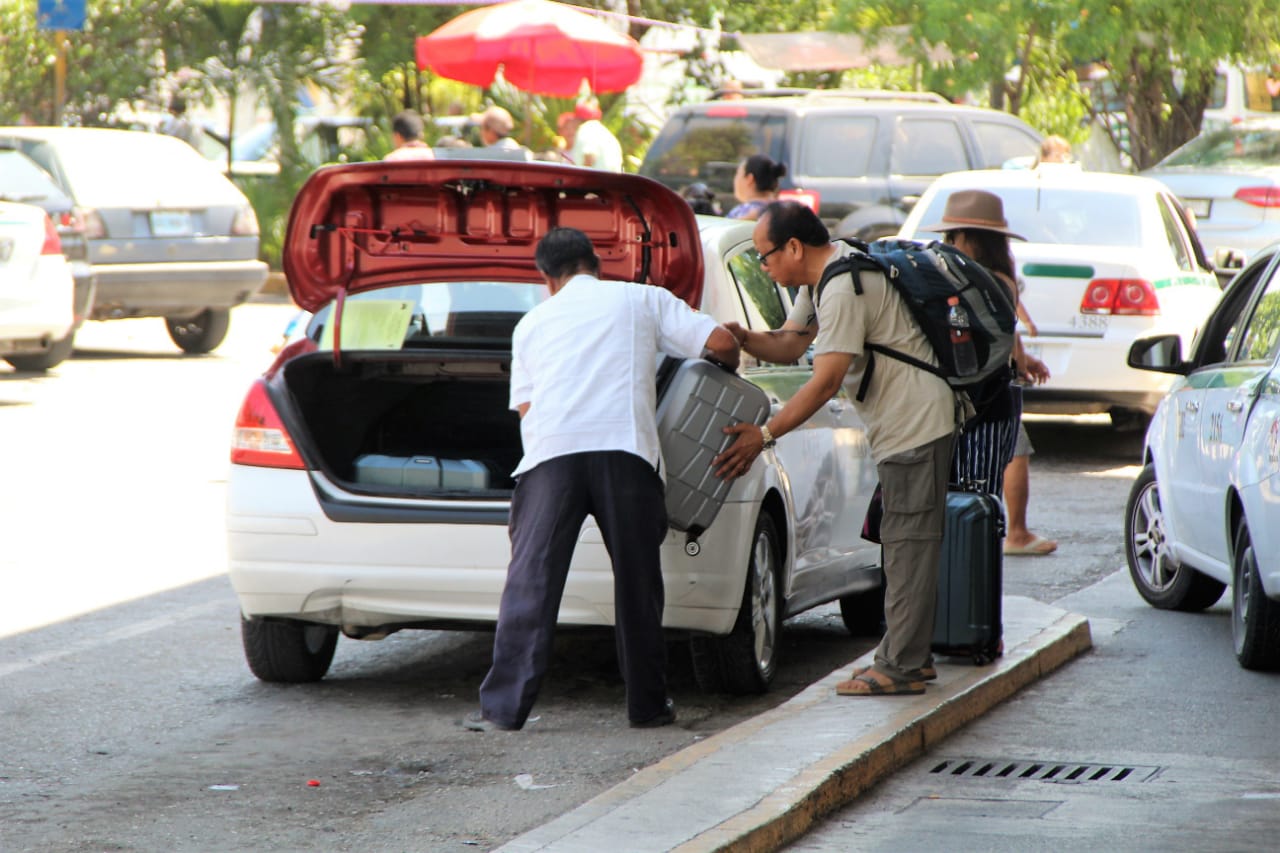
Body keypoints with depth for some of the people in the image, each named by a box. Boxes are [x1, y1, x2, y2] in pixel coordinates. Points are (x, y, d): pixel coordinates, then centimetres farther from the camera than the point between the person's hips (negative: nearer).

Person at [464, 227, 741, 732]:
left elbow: (525, 406, 19)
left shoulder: (533, 323, 25)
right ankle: (648, 704, 15)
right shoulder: (643, 300, 20)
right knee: (637, 579, 9)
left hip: (552, 450, 1)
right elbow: (721, 343, 12)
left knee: (531, 578, 0)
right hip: (624, 446, -1)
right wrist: (727, 371, 33)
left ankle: (504, 706, -4)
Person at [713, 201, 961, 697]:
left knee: (908, 543, -9)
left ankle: (900, 667, -9)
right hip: (903, 424, 11)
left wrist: (765, 435, -21)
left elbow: (825, 383, -24)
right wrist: (742, 338, -6)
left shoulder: (844, 288, -23)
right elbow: (790, 344, 14)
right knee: (905, 542, 13)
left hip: (917, 422, -11)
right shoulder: (821, 277, 10)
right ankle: (911, 656, 18)